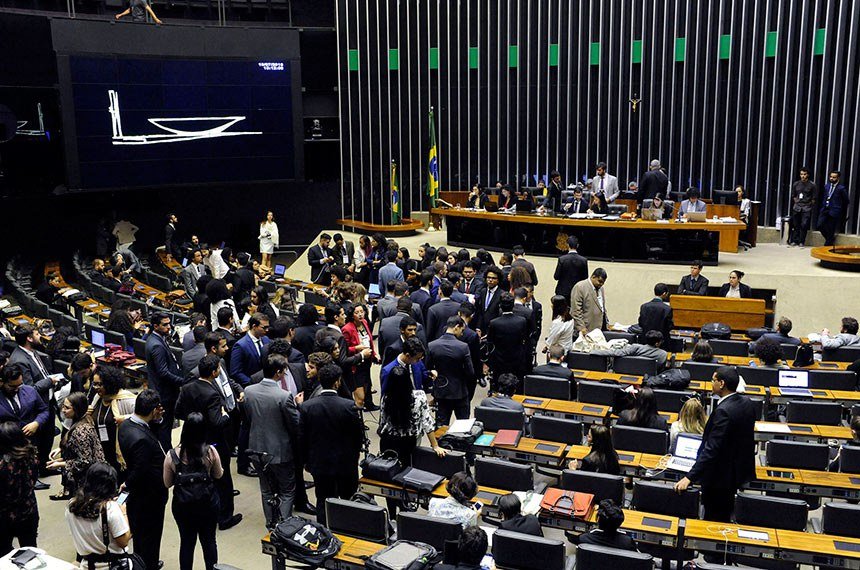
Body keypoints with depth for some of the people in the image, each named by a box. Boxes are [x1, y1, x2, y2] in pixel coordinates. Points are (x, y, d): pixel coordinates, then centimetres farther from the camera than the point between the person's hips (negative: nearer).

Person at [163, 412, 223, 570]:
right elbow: (218, 475, 1)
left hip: (183, 505, 0)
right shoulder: (210, 452, -17)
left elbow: (167, 483, -3)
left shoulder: (172, 455, -16)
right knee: (209, 540, 19)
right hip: (208, 503, 0)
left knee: (187, 542, 18)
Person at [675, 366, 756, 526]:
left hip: (721, 476, -9)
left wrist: (690, 477, -30)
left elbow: (711, 449, -31)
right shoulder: (746, 403, -1)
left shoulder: (723, 411, -29)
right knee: (725, 516, 23)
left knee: (713, 520, 7)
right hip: (741, 470, 9)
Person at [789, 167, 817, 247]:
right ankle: (794, 241, 12)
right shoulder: (796, 184, 7)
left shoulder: (812, 185, -2)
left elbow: (814, 198, 1)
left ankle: (801, 242, -1)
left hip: (806, 208, -3)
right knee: (795, 225, 5)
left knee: (804, 225, -8)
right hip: (797, 207, 3)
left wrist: (809, 204, -1)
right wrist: (796, 201, 7)